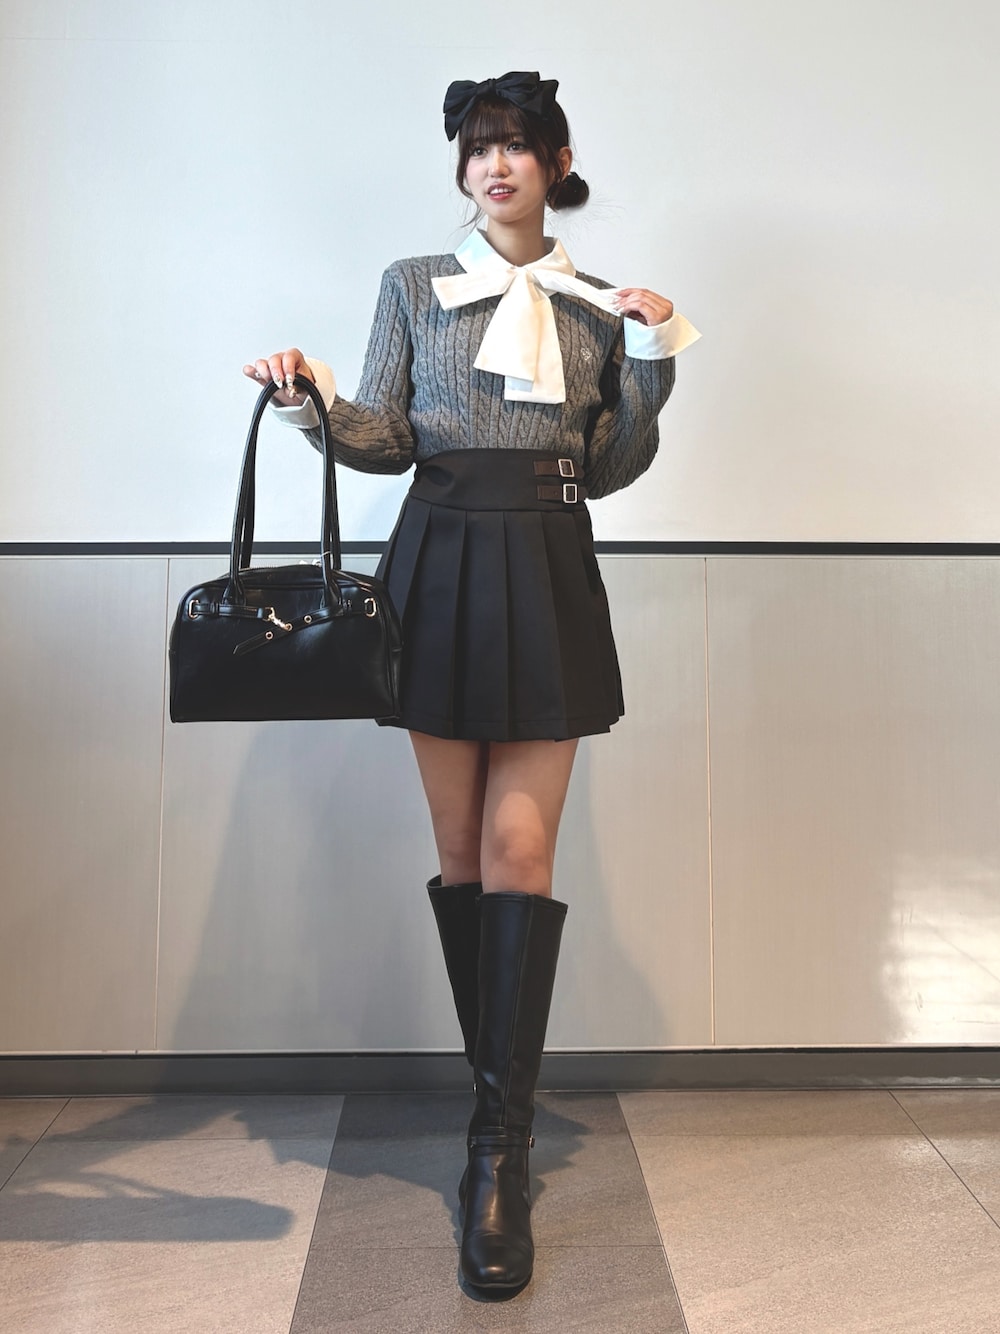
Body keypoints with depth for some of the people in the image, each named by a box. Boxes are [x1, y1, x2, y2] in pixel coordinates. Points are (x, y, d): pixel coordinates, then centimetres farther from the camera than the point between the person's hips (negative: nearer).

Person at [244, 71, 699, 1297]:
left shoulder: (600, 308, 11)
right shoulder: (413, 286, 11)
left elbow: (609, 469, 8)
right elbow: (385, 440, 4)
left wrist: (654, 358, -2)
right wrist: (315, 401, -14)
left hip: (548, 576, -1)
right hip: (440, 568, 1)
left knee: (520, 849, -8)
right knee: (459, 847, 4)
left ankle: (500, 1152, -2)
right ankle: (501, 1097, 21)